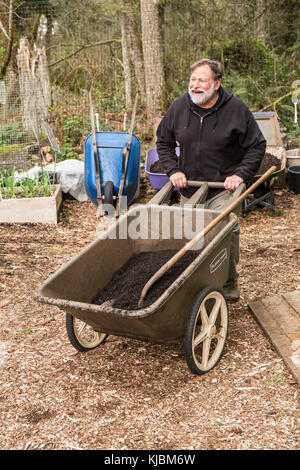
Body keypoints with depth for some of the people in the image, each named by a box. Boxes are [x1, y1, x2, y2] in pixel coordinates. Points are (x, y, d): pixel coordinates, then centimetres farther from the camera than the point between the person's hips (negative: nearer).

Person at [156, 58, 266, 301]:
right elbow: (163, 142, 13)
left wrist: (240, 174, -13)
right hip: (189, 186, 4)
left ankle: (230, 280, 6)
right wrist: (173, 170, 0)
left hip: (223, 186, -3)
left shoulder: (236, 109, -9)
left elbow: (257, 146, -2)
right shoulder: (178, 108, 0)